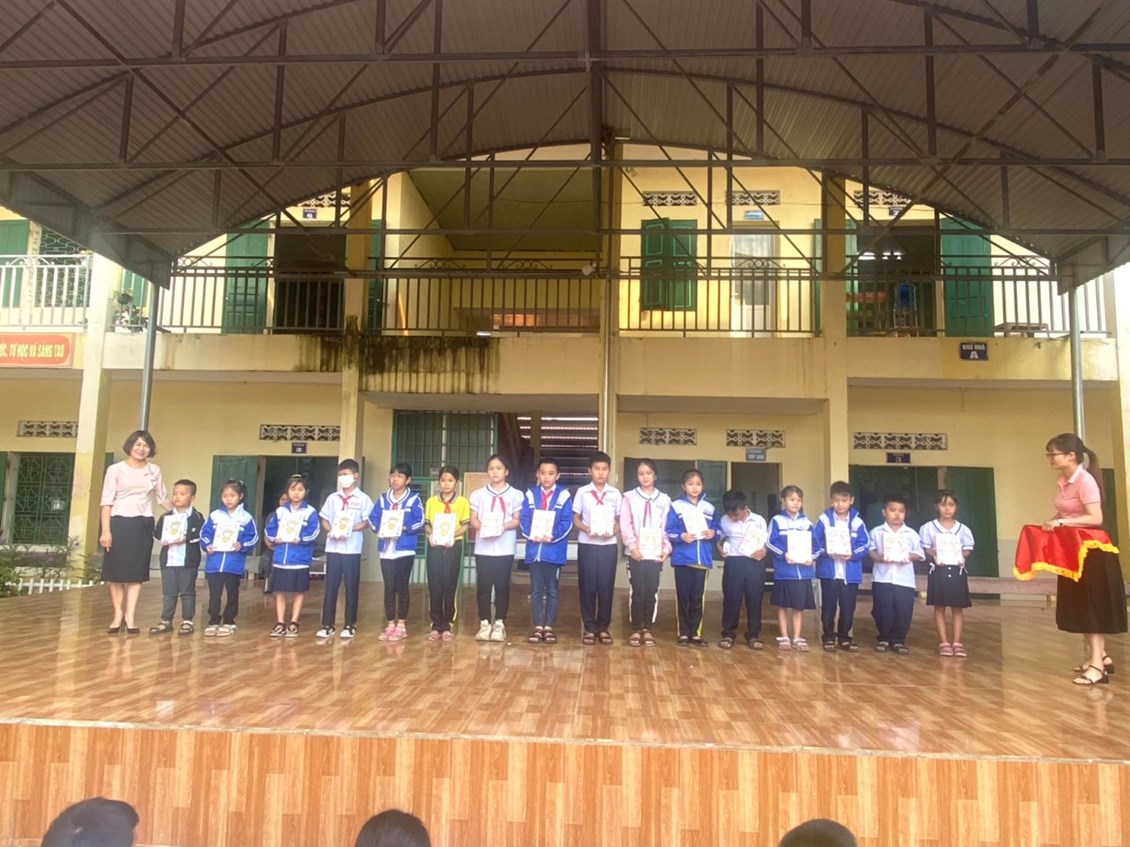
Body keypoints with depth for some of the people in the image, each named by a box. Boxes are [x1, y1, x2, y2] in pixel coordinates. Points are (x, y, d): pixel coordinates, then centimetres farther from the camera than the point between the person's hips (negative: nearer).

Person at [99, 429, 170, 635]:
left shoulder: (154, 471, 8)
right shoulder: (116, 469, -1)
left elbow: (163, 498, 16)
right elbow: (106, 502, -5)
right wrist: (105, 530, -12)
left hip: (143, 525, 2)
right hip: (119, 523, -2)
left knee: (136, 572, 3)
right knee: (116, 572, 2)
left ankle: (130, 618, 6)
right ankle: (118, 616, 14)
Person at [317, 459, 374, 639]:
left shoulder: (363, 499, 0)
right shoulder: (333, 498, 11)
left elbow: (366, 521, -4)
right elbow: (324, 519, 11)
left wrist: (350, 529, -17)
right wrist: (331, 531, -8)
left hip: (352, 548, -3)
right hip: (333, 547, 3)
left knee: (351, 587, 2)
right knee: (330, 586, 4)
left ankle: (350, 625, 10)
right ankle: (328, 625, 11)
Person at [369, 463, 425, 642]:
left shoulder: (414, 499, -2)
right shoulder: (383, 499, 10)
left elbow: (420, 522, -8)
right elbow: (372, 519, 9)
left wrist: (403, 528, -19)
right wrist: (379, 528, -9)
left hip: (405, 550, -3)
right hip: (386, 550, 3)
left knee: (401, 587, 3)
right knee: (389, 587, 7)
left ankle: (401, 626, 11)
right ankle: (390, 625, 16)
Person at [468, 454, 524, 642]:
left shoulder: (514, 495, 5)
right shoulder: (478, 494, 9)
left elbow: (517, 520, 2)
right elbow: (473, 519, 6)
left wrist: (504, 526, -17)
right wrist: (482, 527, -15)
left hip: (505, 548, -1)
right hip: (483, 547, 1)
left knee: (502, 585, 2)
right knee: (484, 585, 1)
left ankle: (499, 624, 10)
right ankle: (484, 623, 10)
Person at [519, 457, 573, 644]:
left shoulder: (563, 495, -1)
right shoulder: (531, 494, 6)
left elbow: (567, 522, -6)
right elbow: (523, 519, 1)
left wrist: (552, 536, -18)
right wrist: (532, 535, -15)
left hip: (554, 549, -2)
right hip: (534, 548, 2)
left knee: (552, 590, 6)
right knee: (536, 590, 7)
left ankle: (549, 627, 14)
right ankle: (538, 627, 14)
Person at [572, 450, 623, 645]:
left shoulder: (615, 494, 5)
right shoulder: (582, 492, 2)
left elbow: (621, 519, 7)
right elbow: (575, 519, 4)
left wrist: (613, 530, -12)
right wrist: (586, 529, -14)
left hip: (608, 545, 1)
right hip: (587, 545, -1)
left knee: (606, 587, 4)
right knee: (587, 587, 2)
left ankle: (603, 627, 14)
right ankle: (589, 628, 11)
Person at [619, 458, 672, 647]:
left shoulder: (664, 499, 9)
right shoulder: (630, 497, 4)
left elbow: (667, 527, 7)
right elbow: (625, 525, -2)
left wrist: (666, 548, -4)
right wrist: (632, 546, -12)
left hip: (655, 553, 1)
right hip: (636, 553, -1)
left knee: (652, 591, 3)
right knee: (637, 591, -1)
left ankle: (647, 629, 13)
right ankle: (636, 630, 7)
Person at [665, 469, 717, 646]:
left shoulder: (709, 507, 10)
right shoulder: (676, 506, -1)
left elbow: (717, 528, 14)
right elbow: (668, 531, -4)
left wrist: (713, 533, -6)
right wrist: (681, 536, -20)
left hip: (702, 559, 3)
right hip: (682, 559, -3)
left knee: (698, 598, 6)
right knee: (683, 597, 3)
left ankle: (695, 633, 15)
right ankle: (683, 633, 12)